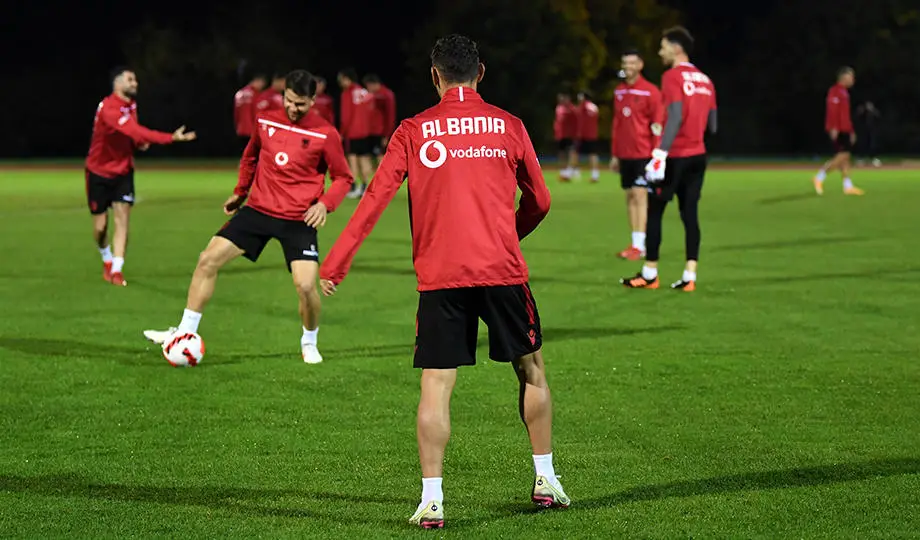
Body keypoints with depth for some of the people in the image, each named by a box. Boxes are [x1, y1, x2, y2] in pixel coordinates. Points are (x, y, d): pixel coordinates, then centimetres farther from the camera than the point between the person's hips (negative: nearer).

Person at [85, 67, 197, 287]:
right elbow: (136, 131, -39)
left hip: (123, 172, 5)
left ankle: (116, 270, -10)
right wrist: (171, 138, -45)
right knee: (100, 226, 3)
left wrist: (140, 143, -10)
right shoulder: (108, 108, -27)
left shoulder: (131, 105, 1)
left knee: (122, 219, -10)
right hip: (99, 172, -5)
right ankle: (107, 259, 32)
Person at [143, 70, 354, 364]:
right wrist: (240, 192, 22)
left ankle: (309, 343, 13)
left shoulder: (325, 134, -9)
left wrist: (325, 203, -18)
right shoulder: (266, 121, 3)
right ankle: (185, 333, 7)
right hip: (258, 209, 4)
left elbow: (343, 177, -2)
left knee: (305, 285, -18)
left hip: (298, 220, -4)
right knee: (208, 260, -3)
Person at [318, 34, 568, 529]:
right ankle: (545, 480, 22)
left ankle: (430, 501, -7)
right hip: (502, 271, 1)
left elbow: (375, 199, -2)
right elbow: (539, 201, 14)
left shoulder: (413, 131, 3)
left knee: (436, 387, 0)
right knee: (532, 370, 18)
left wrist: (334, 265, 1)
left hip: (439, 278, -1)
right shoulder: (507, 126, 6)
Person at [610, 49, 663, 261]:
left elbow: (657, 125, -9)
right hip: (625, 154, 6)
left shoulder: (650, 91, -7)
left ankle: (639, 246, -12)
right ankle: (635, 243, 12)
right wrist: (614, 154, 17)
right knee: (630, 196, 7)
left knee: (640, 195, -11)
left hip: (643, 154, -6)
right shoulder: (619, 91, 12)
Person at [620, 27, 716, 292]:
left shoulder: (673, 77, -11)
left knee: (654, 211, 4)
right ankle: (689, 277, 0)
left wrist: (660, 154, -23)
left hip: (675, 156, -7)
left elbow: (675, 118, -21)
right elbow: (712, 125, 13)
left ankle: (650, 274, 8)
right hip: (698, 156, 7)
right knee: (690, 213, 6)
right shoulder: (704, 80, 12)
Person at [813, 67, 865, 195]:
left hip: (844, 130, 10)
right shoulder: (835, 91, -9)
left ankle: (848, 186, 3)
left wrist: (851, 131, 24)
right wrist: (834, 127, -25)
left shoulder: (844, 92, 21)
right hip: (837, 130, -10)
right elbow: (832, 110, -18)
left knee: (845, 157, 5)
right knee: (843, 155, -14)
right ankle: (820, 177, -11)